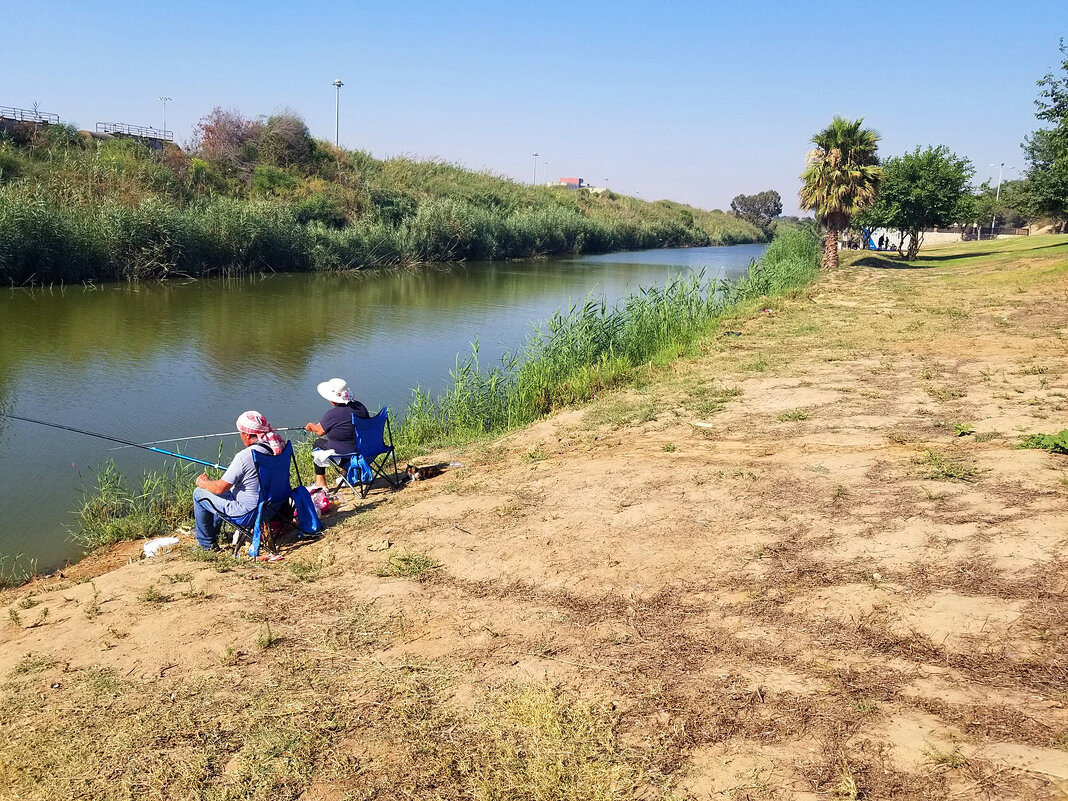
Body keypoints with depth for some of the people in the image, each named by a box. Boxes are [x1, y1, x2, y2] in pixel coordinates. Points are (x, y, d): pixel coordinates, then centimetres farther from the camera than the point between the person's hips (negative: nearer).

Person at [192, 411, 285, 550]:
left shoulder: (245, 456, -26)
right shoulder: (277, 448, -3)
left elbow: (220, 488, -20)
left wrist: (204, 483, 2)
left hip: (248, 512, -8)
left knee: (198, 494, 11)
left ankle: (207, 544, 23)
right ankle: (213, 531, 50)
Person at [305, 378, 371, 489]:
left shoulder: (333, 414, -22)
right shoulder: (359, 406, -5)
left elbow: (319, 431, -5)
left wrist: (311, 426, 20)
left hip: (344, 454, -6)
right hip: (365, 449, 6)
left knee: (317, 444, 20)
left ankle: (320, 483, 24)